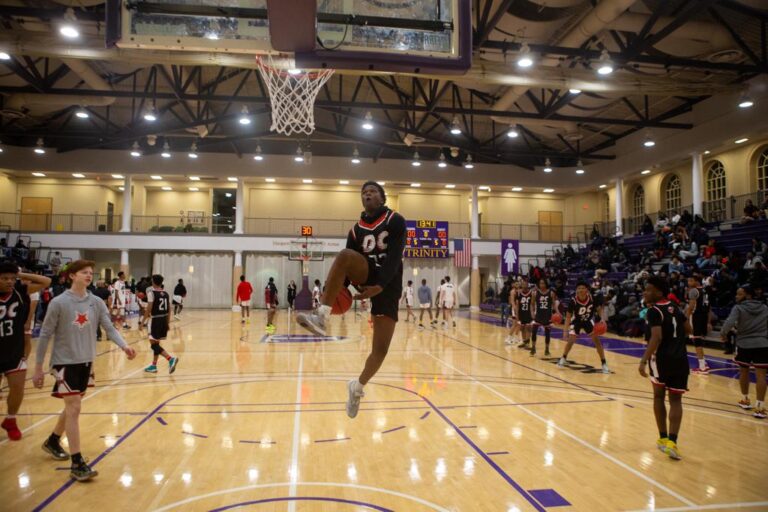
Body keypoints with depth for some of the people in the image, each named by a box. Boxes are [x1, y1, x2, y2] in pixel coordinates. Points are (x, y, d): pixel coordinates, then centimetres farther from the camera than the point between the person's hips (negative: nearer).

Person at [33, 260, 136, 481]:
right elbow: (45, 335, -6)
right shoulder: (59, 303, -11)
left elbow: (110, 328, -5)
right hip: (65, 362, -5)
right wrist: (38, 367, -4)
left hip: (86, 363, 5)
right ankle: (77, 463, -2)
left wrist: (124, 346, -23)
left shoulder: (97, 303, 1)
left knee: (71, 407, 18)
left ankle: (53, 441, 44)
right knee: (74, 409, -9)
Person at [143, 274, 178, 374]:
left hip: (155, 320, -7)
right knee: (156, 343, 18)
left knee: (154, 344, -4)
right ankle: (153, 366, 23)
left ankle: (170, 359, -21)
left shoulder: (151, 292, -9)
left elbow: (149, 308, -16)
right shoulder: (166, 293, 9)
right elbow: (169, 310, 10)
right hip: (164, 320, 7)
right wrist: (168, 322, 17)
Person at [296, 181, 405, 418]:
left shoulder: (395, 221, -1)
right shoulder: (356, 230, 10)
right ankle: (321, 316, -36)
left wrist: (380, 286, -27)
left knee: (381, 349, -8)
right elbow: (344, 264, 8)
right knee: (345, 255, -31)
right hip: (365, 276, 2)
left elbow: (395, 256, -14)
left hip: (388, 285, -2)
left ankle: (357, 387, 20)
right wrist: (339, 286, -13)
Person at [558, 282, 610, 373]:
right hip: (576, 321, -1)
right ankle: (563, 358, 20)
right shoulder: (573, 300, -29)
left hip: (588, 321, 1)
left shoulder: (592, 298, -24)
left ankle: (604, 363, 2)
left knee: (597, 340, -8)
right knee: (571, 341, -7)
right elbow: (568, 316, -21)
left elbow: (599, 309, -5)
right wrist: (565, 330, -28)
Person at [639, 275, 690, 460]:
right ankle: (671, 441, -8)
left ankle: (663, 438, 22)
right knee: (675, 399, 6)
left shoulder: (654, 311, -10)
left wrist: (643, 361, -24)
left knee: (659, 396, 15)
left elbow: (656, 338, -22)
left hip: (661, 358, -5)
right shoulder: (674, 308, 11)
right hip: (680, 359, 5)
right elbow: (688, 329, 22)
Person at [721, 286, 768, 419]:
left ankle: (745, 400, 32)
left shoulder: (738, 308, -5)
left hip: (744, 344, -2)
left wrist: (723, 334, -4)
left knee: (744, 372, 17)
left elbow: (729, 322, -19)